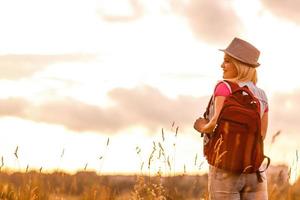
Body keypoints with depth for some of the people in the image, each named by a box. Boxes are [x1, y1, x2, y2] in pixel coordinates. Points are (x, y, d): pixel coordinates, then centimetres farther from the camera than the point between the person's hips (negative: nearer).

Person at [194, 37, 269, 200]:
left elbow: (218, 122, -18)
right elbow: (261, 136, 14)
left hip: (225, 167, -5)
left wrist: (203, 128, 1)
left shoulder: (224, 87, -6)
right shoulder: (261, 95, 11)